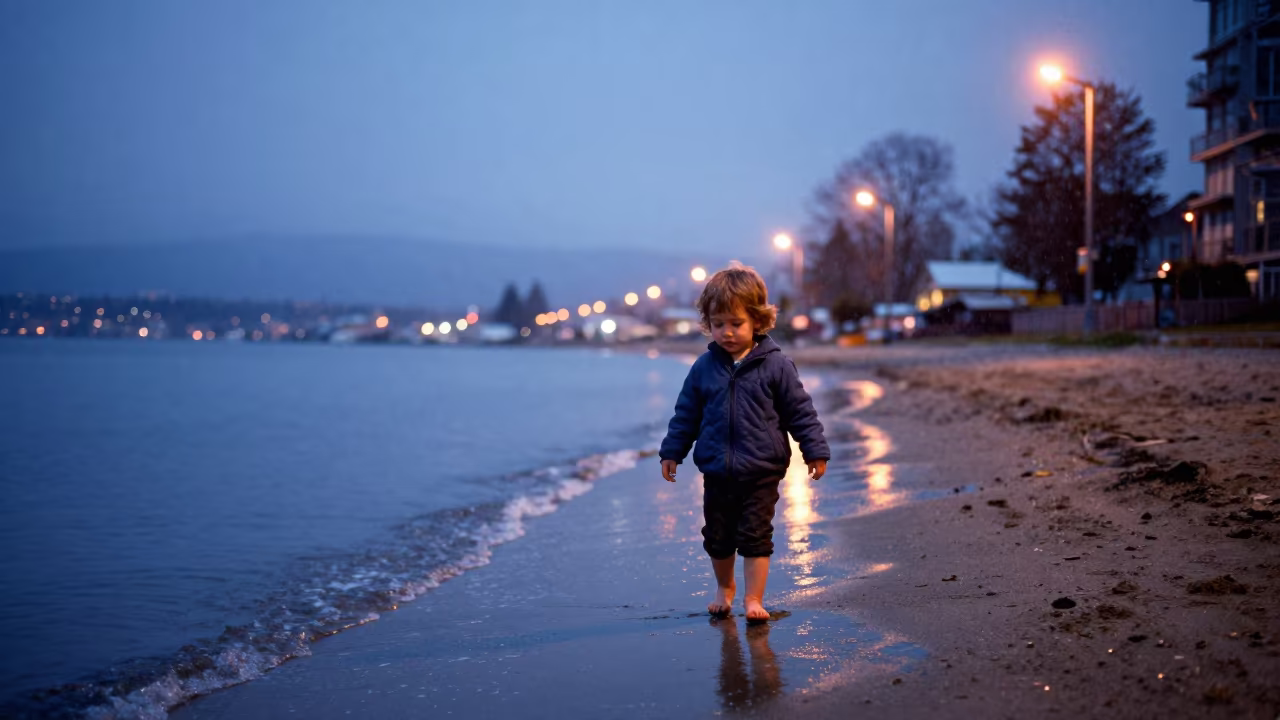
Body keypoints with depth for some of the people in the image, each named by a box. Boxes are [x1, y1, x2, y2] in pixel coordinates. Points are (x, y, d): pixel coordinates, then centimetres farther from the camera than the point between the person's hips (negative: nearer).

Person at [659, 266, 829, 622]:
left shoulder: (775, 365, -6)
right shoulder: (704, 368, 2)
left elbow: (801, 411, -2)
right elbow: (686, 413, 12)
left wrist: (815, 451, -3)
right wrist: (672, 451, 12)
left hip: (761, 472, -3)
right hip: (717, 472, 3)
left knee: (755, 536, -2)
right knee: (718, 537, 13)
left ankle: (753, 599, 7)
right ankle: (724, 587, 35)